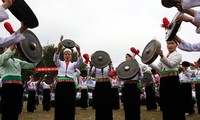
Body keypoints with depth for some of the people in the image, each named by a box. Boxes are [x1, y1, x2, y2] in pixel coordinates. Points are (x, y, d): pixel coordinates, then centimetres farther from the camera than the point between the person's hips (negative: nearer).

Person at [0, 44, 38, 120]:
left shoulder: (18, 61, 24)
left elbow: (31, 65, 19)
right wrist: (11, 48, -25)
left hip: (19, 87, 6)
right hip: (8, 86, -6)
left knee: (15, 111, 8)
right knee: (6, 112, -7)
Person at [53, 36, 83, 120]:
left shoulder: (73, 64, 12)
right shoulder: (60, 63, 10)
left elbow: (80, 61, -10)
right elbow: (55, 58, -13)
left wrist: (79, 51, -31)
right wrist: (58, 48, -34)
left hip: (70, 86, 1)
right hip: (60, 86, 0)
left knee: (70, 106, 2)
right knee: (60, 106, 1)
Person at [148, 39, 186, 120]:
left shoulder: (178, 55, 2)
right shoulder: (164, 57, 22)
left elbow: (171, 64, -18)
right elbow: (158, 68, 12)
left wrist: (162, 56, -34)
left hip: (173, 80, -6)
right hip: (163, 81, 6)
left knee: (175, 104, -7)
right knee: (165, 104, 8)